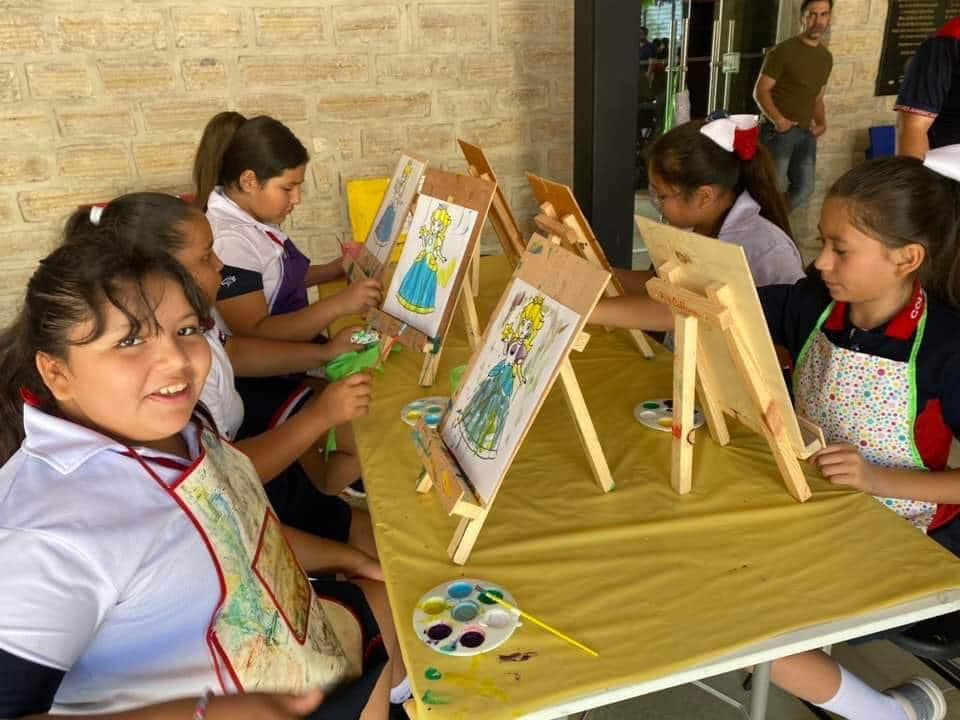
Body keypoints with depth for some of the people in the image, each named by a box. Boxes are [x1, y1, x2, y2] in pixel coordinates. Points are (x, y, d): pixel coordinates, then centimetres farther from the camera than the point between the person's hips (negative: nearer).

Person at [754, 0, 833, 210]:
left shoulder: (826, 57, 13)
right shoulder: (784, 51, -8)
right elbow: (761, 91, -12)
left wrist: (821, 122, 4)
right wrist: (777, 119, -27)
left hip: (806, 133, 7)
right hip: (779, 131, -7)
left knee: (804, 189, 10)